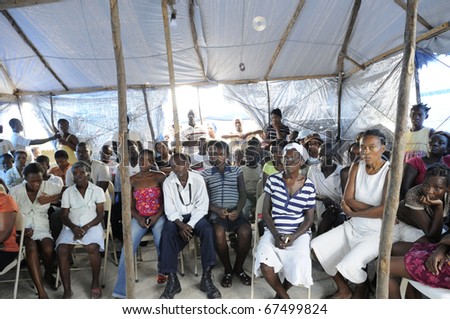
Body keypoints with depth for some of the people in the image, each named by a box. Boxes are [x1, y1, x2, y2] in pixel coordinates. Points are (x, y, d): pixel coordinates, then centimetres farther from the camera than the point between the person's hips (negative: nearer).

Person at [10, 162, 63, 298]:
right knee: (31, 248, -31)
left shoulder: (48, 186, -2)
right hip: (23, 229, -1)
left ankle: (48, 274, 9)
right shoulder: (15, 191, -2)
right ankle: (41, 291, -29)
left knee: (48, 249, -27)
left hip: (42, 227, 1)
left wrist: (50, 198, -14)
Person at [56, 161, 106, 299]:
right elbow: (64, 215, 6)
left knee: (93, 247, -31)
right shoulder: (67, 192, 8)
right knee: (62, 249, -26)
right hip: (72, 227, 3)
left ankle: (95, 282, -9)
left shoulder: (97, 190, 2)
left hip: (92, 225, -2)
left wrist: (86, 227, -16)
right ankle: (67, 290, -14)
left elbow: (100, 215, -1)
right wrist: (74, 227, -14)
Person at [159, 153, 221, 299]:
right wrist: (181, 225, -25)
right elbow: (169, 209, -8)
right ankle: (172, 280, -20)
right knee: (167, 233, -30)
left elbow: (202, 206, -11)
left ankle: (206, 278, -23)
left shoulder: (198, 179, -9)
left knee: (208, 230, -30)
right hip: (176, 217, 1)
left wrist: (189, 225, -22)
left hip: (195, 216, 0)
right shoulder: (168, 182, -6)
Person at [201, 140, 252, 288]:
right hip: (216, 212, -1)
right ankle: (227, 269, -6)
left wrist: (237, 210, -12)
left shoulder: (236, 171, 12)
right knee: (219, 234, -33)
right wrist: (218, 210, -13)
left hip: (235, 211, 1)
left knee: (246, 232, -29)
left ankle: (238, 267, -1)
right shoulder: (206, 173, 9)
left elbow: (243, 195, 7)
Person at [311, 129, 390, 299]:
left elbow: (385, 210, -23)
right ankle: (344, 289, 17)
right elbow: (348, 199, -6)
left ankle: (362, 286, 15)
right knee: (316, 246, -4)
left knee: (348, 265, -25)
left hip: (377, 232, -6)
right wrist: (376, 209, -18)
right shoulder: (356, 167, 1)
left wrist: (353, 213, -13)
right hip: (353, 226, 6)